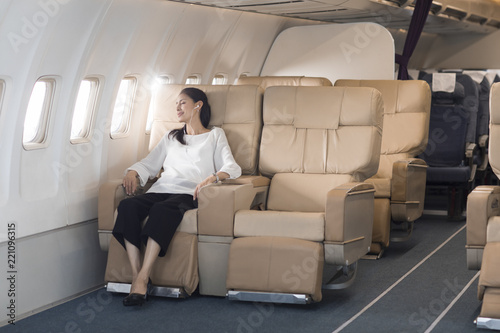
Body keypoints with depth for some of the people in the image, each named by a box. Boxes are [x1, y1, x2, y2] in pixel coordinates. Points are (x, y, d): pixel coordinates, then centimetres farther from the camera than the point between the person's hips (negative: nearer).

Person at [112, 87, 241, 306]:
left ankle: (143, 278, -43)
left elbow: (232, 168, 6)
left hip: (188, 194, -4)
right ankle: (135, 273, -35)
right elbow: (149, 164, 28)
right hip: (161, 190, 4)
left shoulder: (215, 136, 21)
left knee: (163, 209, -39)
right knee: (128, 205, -29)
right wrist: (133, 172, 5)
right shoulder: (170, 138, 35)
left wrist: (213, 177, -16)